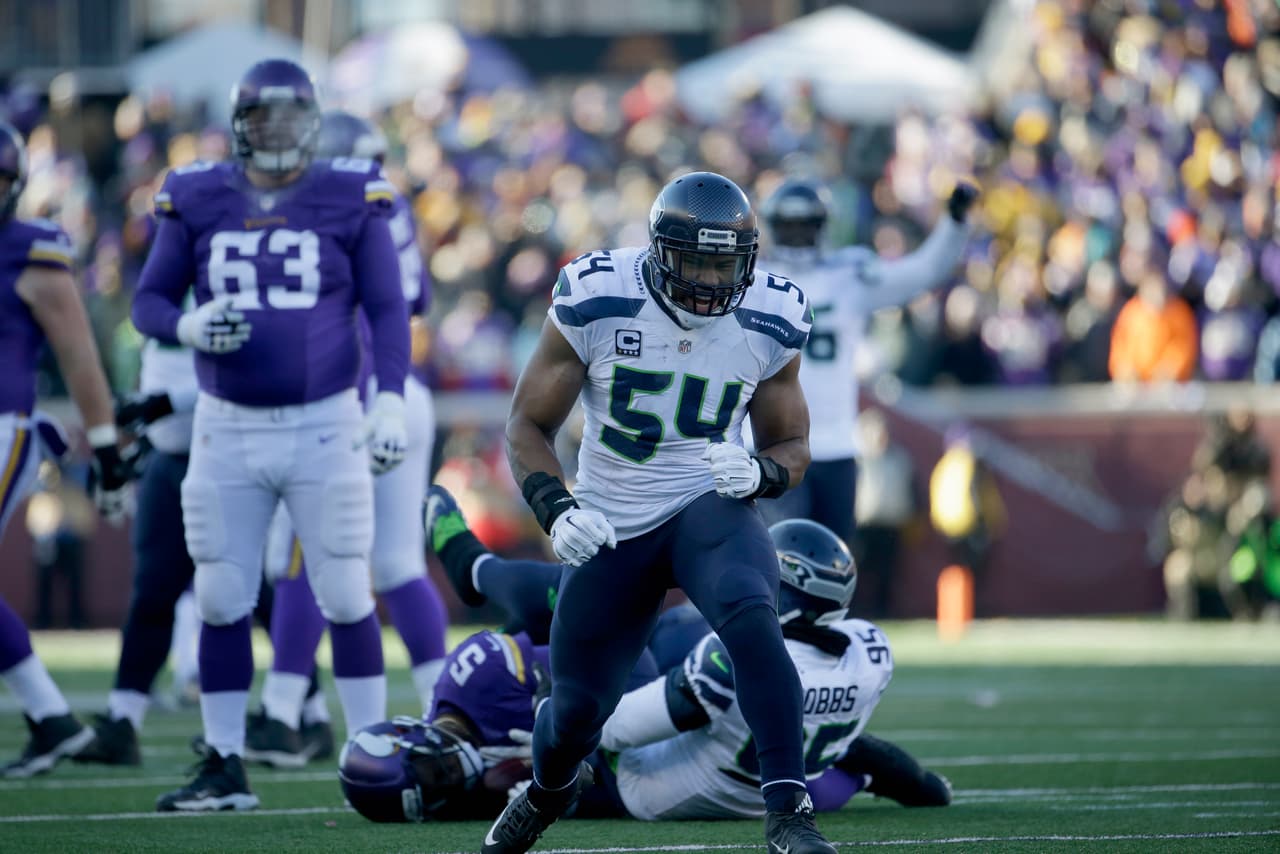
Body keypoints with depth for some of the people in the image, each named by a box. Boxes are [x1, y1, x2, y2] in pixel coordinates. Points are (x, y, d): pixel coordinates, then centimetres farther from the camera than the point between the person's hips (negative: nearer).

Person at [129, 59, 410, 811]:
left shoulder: (351, 200, -2)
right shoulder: (197, 201, 2)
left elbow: (386, 308, -1)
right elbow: (150, 300, 8)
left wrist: (391, 401, -12)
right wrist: (187, 328, -14)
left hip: (325, 424, -2)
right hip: (227, 429, 2)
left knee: (346, 597, 0)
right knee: (222, 602, 4)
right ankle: (225, 767, 12)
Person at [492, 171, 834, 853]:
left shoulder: (769, 322, -8)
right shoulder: (595, 303, -15)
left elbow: (792, 447, 5)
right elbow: (529, 425, -5)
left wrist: (759, 472, -19)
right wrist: (556, 509, -22)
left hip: (709, 506, 0)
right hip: (611, 528, 0)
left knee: (750, 618, -33)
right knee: (580, 704, 9)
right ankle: (547, 791, 47)